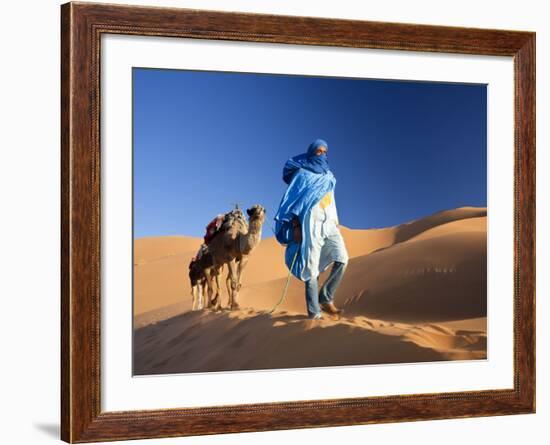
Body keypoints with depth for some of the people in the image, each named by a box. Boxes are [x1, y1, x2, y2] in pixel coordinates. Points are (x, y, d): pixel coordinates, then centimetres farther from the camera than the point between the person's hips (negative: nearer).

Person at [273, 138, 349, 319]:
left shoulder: (327, 176, 22)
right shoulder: (301, 173, 4)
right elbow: (294, 200, -3)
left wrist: (336, 223, 15)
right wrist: (296, 226, -13)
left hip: (328, 222, 6)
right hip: (311, 222, -6)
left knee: (342, 258, -10)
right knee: (311, 266, -9)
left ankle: (326, 298, 2)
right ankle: (314, 311, -10)